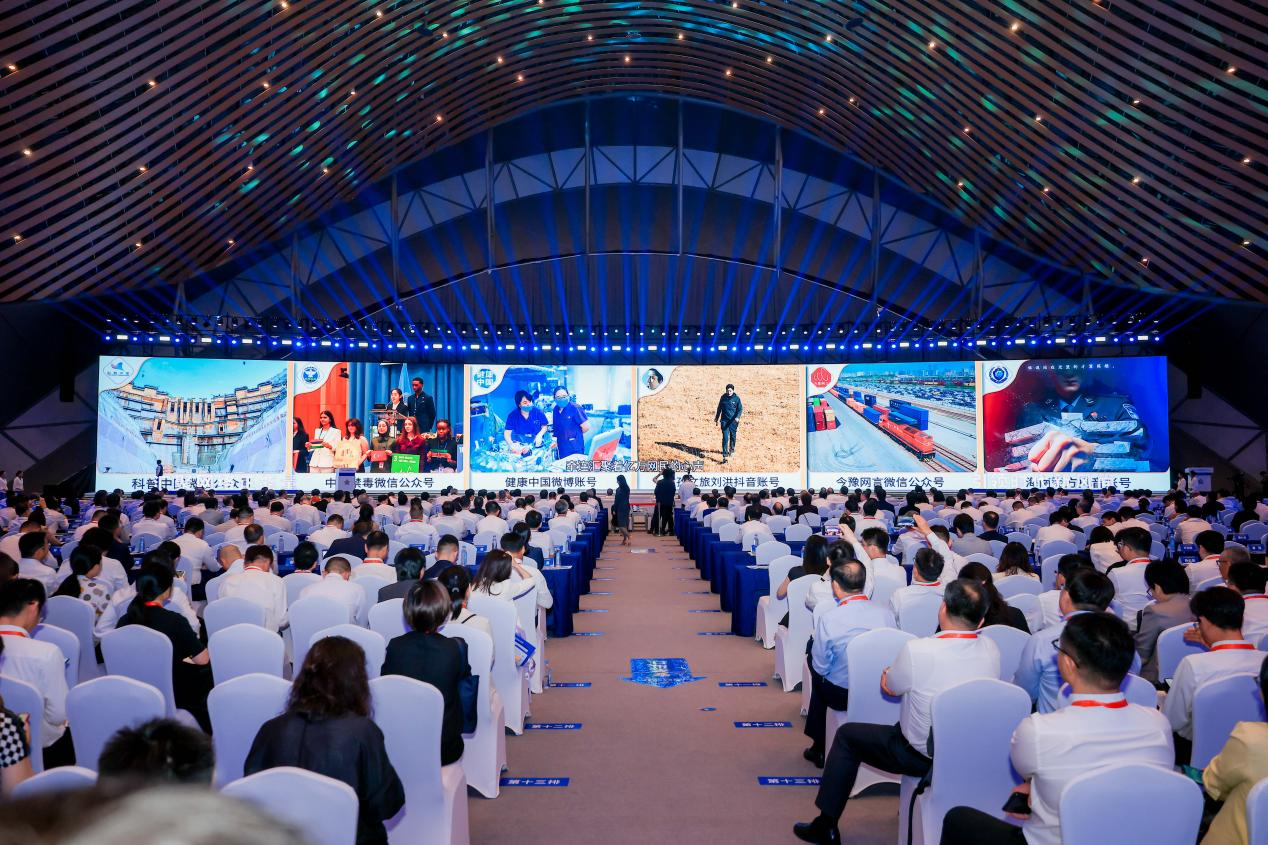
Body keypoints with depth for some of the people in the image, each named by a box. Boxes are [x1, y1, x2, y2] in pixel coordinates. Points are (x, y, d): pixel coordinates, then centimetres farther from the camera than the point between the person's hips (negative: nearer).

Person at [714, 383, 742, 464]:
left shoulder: (736, 398, -6)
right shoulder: (723, 397, -1)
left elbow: (740, 409, -5)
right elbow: (719, 408, 10)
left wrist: (737, 417, -22)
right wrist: (716, 419, 16)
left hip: (733, 421, 0)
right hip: (724, 421, 0)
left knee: (733, 436, 16)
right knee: (725, 438, -7)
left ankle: (731, 449, 42)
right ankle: (725, 456, -9)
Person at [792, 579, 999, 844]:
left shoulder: (917, 650, -27)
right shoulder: (991, 650, -13)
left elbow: (888, 687, -8)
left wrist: (889, 671, 13)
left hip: (925, 757, -5)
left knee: (847, 735, 14)